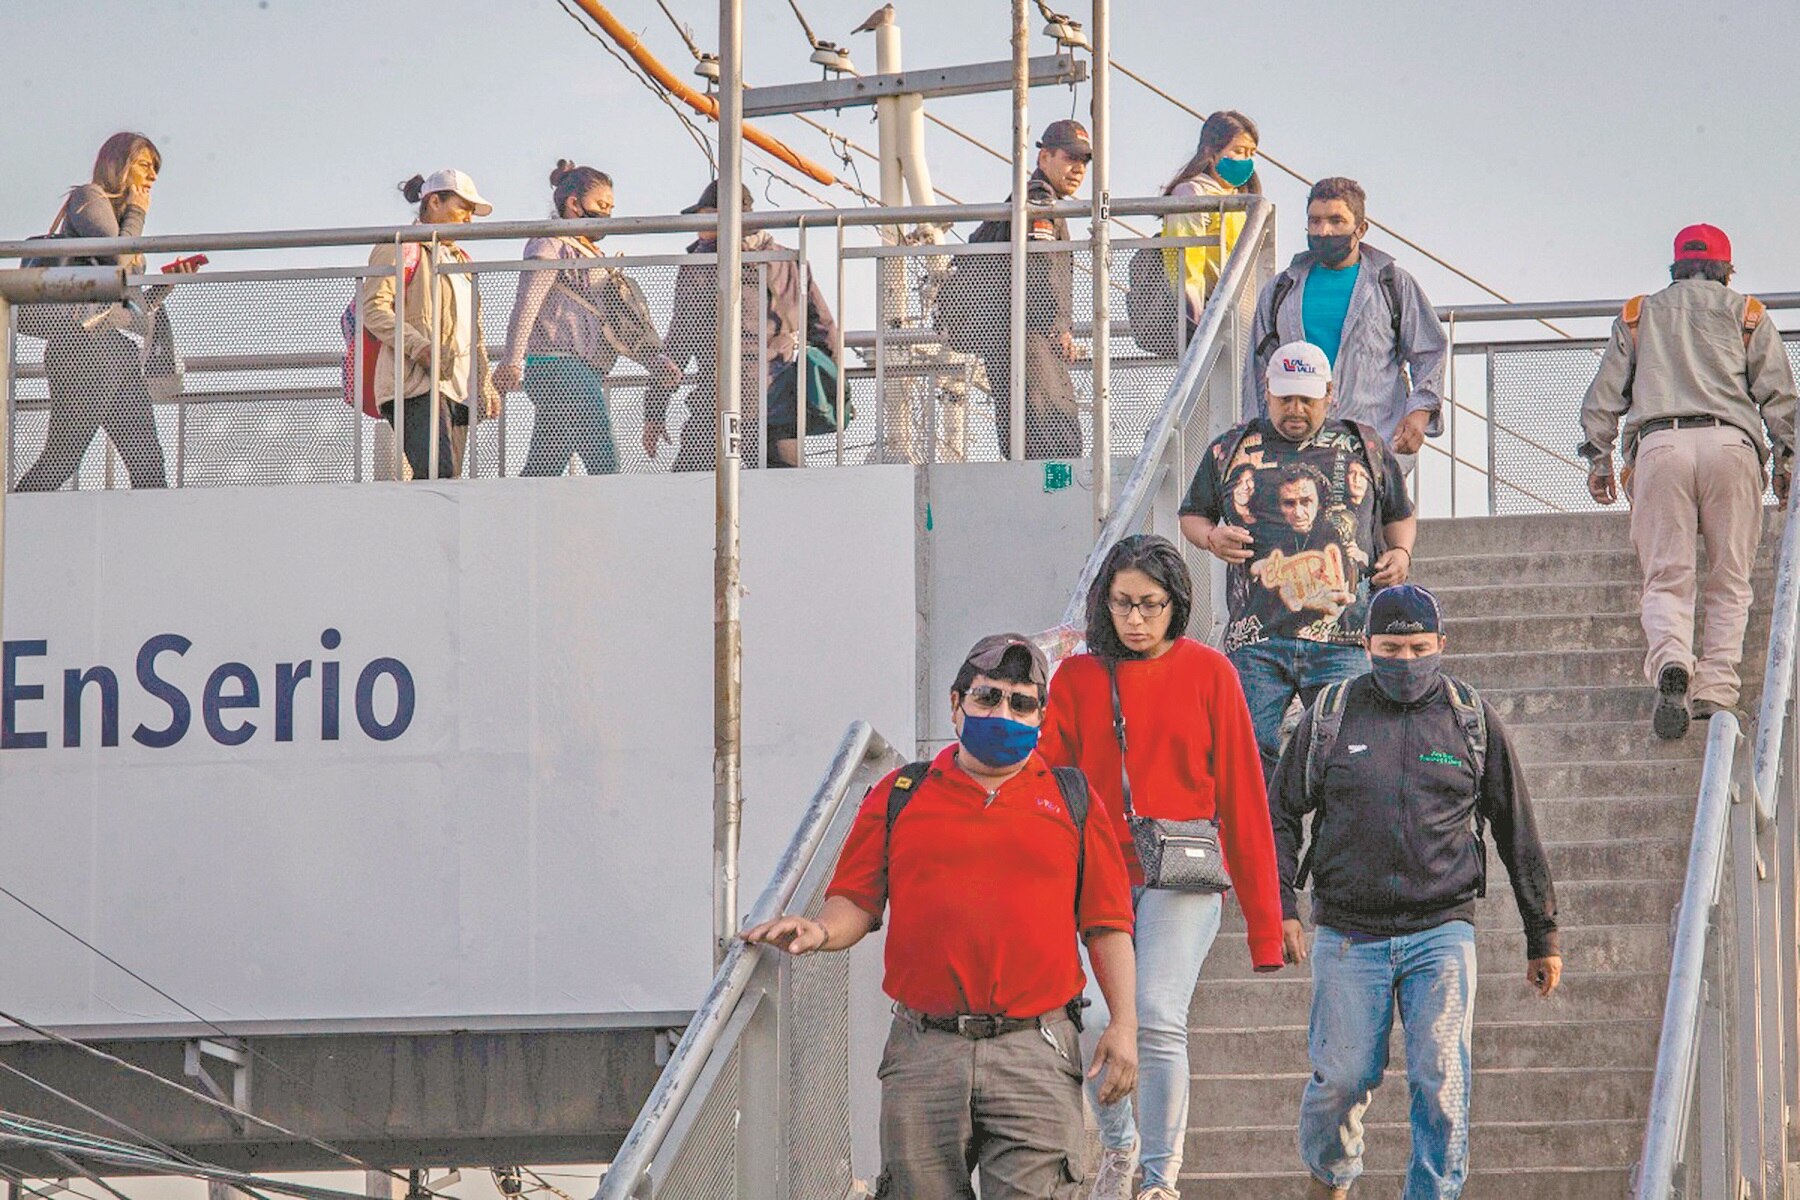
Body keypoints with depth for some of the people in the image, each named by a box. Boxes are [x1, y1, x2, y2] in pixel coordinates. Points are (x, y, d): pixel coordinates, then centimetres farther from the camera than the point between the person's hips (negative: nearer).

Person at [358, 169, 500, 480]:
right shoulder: (401, 248, 2)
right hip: (416, 384, -9)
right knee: (440, 475, -25)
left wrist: (485, 385, 22)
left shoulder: (458, 258, 30)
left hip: (457, 387, 9)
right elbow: (373, 308, -11)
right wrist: (418, 346, -22)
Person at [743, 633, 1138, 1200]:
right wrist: (821, 933, -11)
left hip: (1037, 1055, -1)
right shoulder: (900, 797, 12)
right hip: (923, 1054, 1)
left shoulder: (1071, 801, 12)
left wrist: (1123, 1026, 1)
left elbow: (1107, 923, 10)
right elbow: (857, 900, 12)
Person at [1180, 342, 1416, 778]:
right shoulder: (1232, 449, 13)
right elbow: (1192, 515, 23)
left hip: (1342, 637, 0)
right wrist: (1212, 538, 0)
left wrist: (1401, 552, 4)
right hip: (1256, 640, 0)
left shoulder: (1365, 448, 14)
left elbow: (1400, 515, 26)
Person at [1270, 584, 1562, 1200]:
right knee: (1341, 1080, -1)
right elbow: (1280, 814, 11)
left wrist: (1542, 937, 13)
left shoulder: (1474, 721, 6)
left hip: (1442, 932, 0)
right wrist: (1279, 906, -2)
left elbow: (1517, 833, 12)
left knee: (1442, 1082, -12)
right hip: (1349, 935, 0)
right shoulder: (1331, 716, 5)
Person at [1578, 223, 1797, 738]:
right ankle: (1716, 690, -9)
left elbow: (1604, 395, 17)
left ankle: (1671, 661, -31)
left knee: (1666, 577, -3)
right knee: (1729, 579, 4)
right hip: (1731, 443, 0)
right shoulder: (1745, 314, 19)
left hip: (1658, 443, 0)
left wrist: (1598, 460, 21)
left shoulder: (1639, 314, 22)